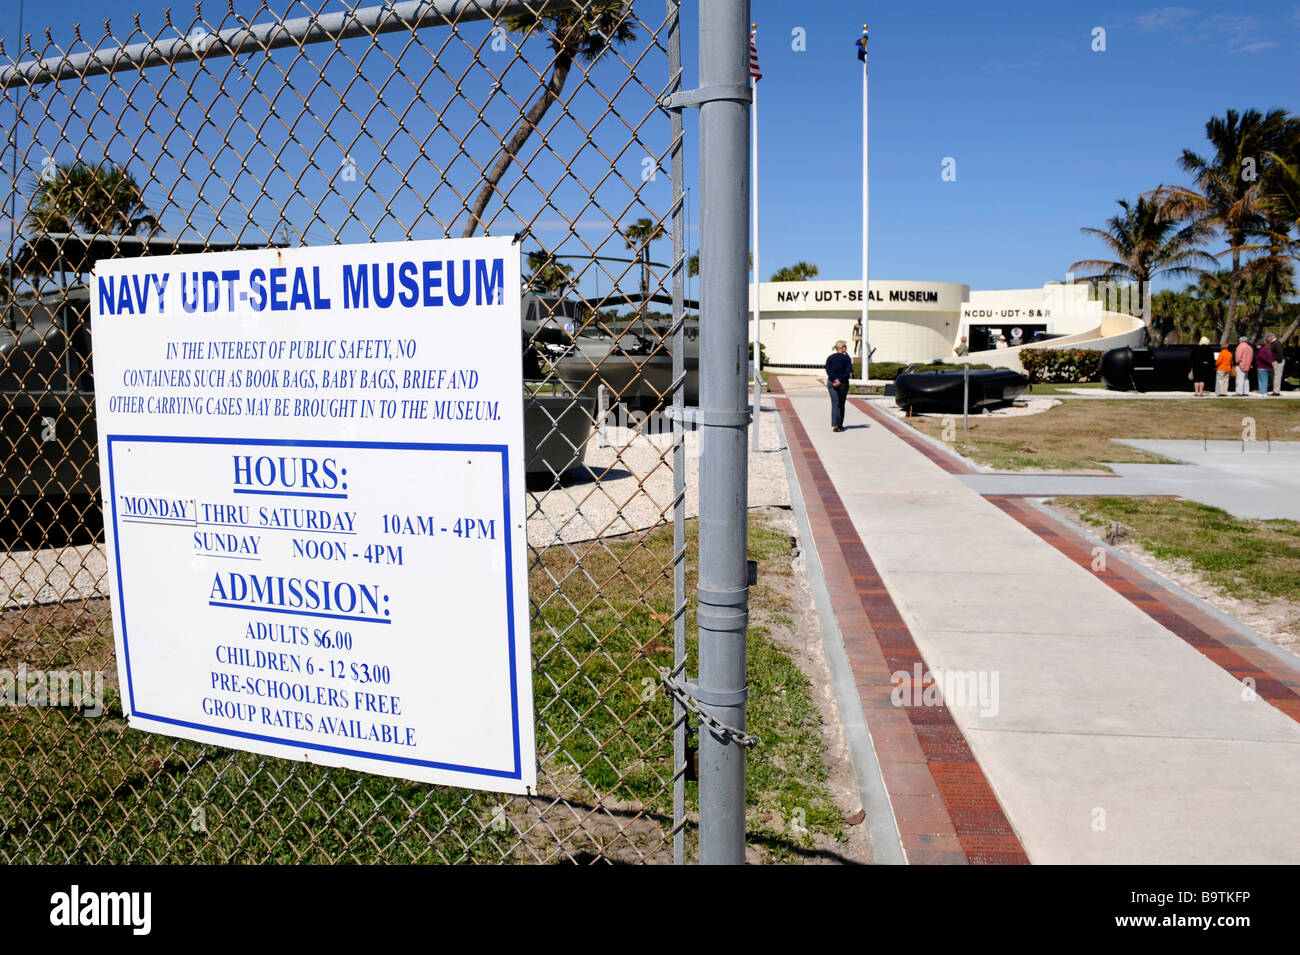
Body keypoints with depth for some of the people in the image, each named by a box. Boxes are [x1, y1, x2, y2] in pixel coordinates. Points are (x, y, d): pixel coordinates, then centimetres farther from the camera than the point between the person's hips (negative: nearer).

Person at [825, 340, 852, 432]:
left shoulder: (830, 358, 4)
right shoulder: (847, 358, -3)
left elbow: (828, 370, -6)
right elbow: (848, 371, -13)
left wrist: (834, 380, -13)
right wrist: (840, 380, -16)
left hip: (832, 382, 1)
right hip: (843, 383, -1)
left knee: (835, 404, -2)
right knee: (841, 404, 13)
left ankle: (835, 425, -17)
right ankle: (840, 425, 19)